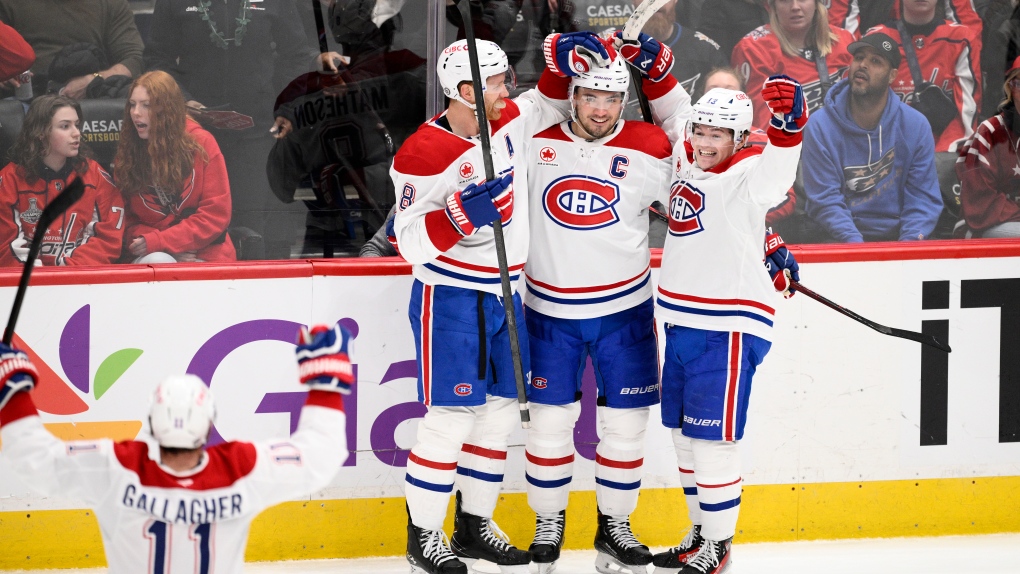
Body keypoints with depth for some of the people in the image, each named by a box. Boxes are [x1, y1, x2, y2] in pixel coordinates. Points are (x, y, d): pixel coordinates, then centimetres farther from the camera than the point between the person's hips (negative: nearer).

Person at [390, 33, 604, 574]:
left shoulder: (509, 122, 5)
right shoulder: (423, 154, -16)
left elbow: (552, 102, 23)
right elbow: (410, 239, -16)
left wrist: (562, 54, 3)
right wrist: (461, 215, -31)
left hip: (502, 295, 8)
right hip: (448, 297, -8)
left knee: (499, 410, 11)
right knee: (451, 415, -9)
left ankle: (474, 525, 23)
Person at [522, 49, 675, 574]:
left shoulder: (648, 151, -7)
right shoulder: (536, 142, -6)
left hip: (624, 311, 0)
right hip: (550, 310, 0)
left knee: (625, 421, 5)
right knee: (549, 418, 4)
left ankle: (615, 525, 20)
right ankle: (548, 522, 21)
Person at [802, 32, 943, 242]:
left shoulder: (916, 126, 3)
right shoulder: (820, 127, -2)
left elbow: (923, 199, 3)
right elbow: (825, 201, -7)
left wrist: (909, 241, -16)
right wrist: (854, 242, -23)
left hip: (897, 237, 2)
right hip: (841, 241, -2)